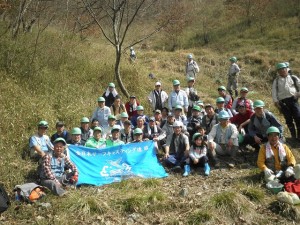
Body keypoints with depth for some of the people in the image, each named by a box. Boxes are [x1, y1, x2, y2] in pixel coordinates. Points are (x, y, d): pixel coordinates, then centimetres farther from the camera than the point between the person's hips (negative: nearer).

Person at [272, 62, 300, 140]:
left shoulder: (293, 78, 13)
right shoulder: (276, 81, 13)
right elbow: (274, 92, 7)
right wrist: (276, 101, -4)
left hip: (293, 99, 0)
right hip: (283, 102, 1)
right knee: (288, 119, 2)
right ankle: (293, 136, 11)